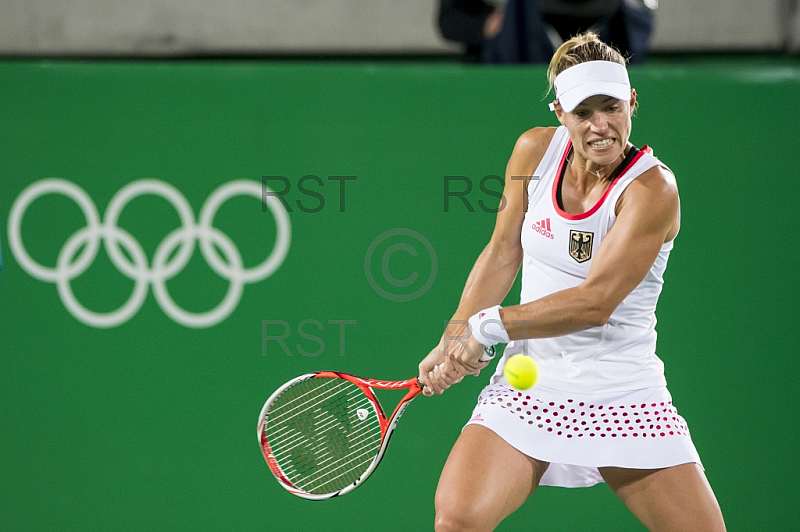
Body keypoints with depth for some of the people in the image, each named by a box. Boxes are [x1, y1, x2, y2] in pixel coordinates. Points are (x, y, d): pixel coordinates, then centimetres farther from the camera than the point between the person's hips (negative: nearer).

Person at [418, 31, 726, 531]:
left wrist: (486, 325, -21)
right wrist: (452, 345, -1)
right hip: (527, 387, 3)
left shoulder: (652, 188, -16)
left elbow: (596, 301, -21)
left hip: (625, 394, -2)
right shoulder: (536, 150, 0)